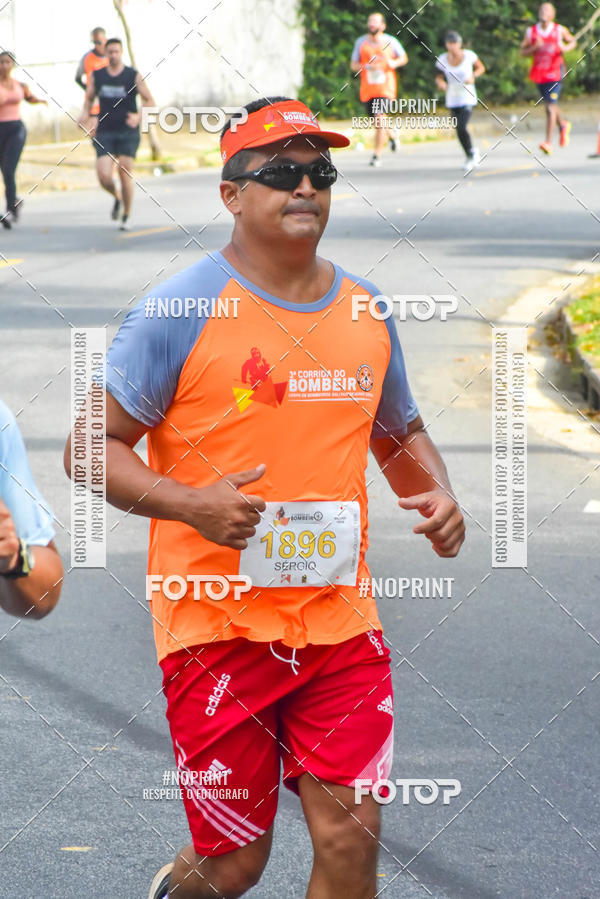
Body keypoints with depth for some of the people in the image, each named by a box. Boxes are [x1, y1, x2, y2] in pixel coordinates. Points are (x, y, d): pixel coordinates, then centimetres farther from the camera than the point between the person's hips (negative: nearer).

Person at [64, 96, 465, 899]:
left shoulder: (364, 311, 9)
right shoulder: (184, 309, -7)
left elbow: (401, 434, 25)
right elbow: (93, 447, -6)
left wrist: (436, 495, 3)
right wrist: (189, 503, -22)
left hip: (340, 624, 4)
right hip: (217, 627, -4)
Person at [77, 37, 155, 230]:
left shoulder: (133, 76, -1)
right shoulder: (96, 76, 6)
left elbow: (149, 101, 2)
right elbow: (89, 98, 17)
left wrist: (138, 116, -16)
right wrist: (85, 113, -4)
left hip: (128, 133, -2)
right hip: (104, 133, 2)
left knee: (125, 173, -7)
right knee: (104, 177, -11)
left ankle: (126, 216, 11)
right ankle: (117, 198, 23)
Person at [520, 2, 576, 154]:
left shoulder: (560, 30, -2)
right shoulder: (531, 31, 2)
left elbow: (573, 41, 14)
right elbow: (522, 52, 3)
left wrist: (566, 48, -8)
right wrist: (535, 47, -16)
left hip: (555, 73, -4)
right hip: (539, 73, 4)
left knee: (550, 107, -13)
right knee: (549, 105, 16)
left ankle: (548, 142, -14)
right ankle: (563, 125, 46)